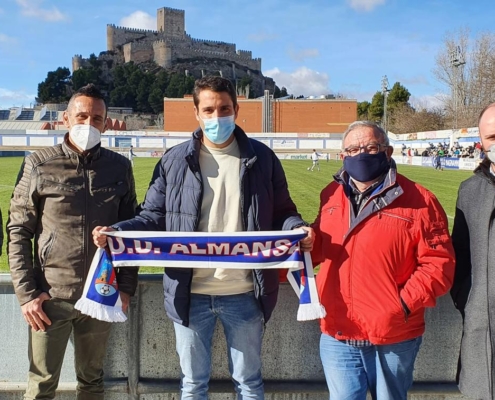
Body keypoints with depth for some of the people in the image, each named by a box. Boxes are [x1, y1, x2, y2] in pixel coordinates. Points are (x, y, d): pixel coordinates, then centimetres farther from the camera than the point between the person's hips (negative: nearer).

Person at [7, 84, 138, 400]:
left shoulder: (120, 167, 2)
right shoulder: (39, 165, -4)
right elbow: (18, 231, -2)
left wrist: (127, 287, 1)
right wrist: (26, 293, -7)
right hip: (50, 297, -1)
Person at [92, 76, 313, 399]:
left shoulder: (262, 158, 0)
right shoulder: (175, 160, 0)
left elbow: (282, 212, 5)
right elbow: (154, 217, 4)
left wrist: (298, 229, -18)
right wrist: (116, 231, -13)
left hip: (245, 293, 0)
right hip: (191, 294, 1)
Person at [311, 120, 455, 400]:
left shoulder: (418, 200, -9)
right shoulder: (331, 196, 6)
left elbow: (439, 263, -9)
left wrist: (406, 303, -17)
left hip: (394, 338, -3)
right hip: (337, 336, 3)